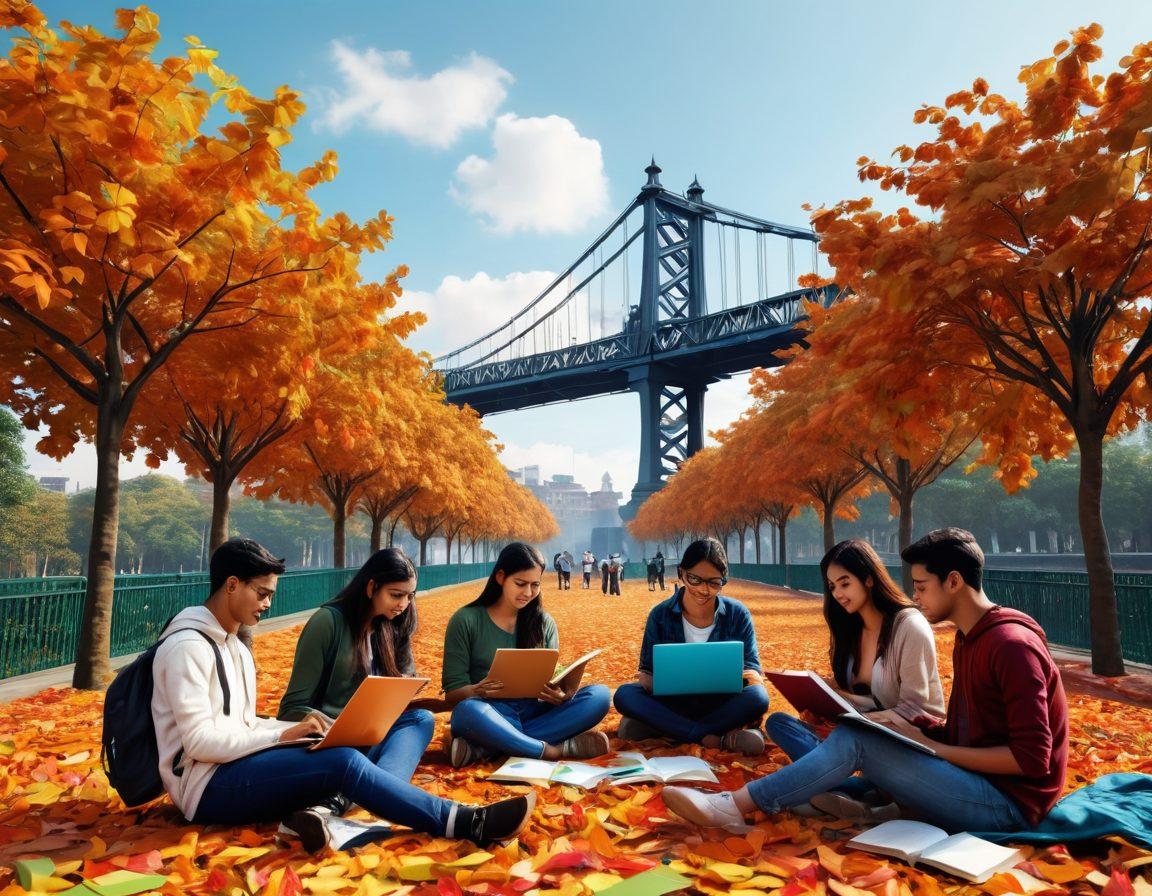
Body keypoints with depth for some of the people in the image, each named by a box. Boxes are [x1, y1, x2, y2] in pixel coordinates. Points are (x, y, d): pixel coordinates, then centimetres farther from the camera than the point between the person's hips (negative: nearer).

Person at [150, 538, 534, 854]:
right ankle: (466, 822, -25)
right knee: (343, 762, -26)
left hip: (231, 769, 9)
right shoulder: (188, 647, -14)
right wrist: (284, 734, -19)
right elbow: (200, 742, -20)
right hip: (206, 787, -9)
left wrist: (298, 728, -1)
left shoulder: (235, 648, 16)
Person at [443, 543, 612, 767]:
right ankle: (554, 751, -24)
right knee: (468, 710, -39)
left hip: (535, 713, 4)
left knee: (599, 695, -21)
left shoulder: (544, 623, 10)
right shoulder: (466, 620, -1)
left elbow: (552, 679, 10)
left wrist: (560, 695, -16)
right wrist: (479, 691, -27)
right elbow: (452, 693, -3)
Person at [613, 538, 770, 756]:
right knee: (625, 695, -26)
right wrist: (648, 679, -26)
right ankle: (721, 739, -31)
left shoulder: (738, 614, -2)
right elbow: (647, 670, 0)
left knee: (757, 696, -32)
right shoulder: (660, 615, -2)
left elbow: (752, 670, -1)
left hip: (722, 703, 0)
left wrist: (750, 677, -26)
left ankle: (658, 727, -25)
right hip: (673, 702, 1)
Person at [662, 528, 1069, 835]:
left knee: (855, 740, -22)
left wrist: (932, 747, -18)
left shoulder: (1011, 645, -18)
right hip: (973, 780, 9)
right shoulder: (968, 639, 13)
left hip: (1007, 804, -9)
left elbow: (1032, 758, -21)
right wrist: (915, 733, -2)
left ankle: (735, 805, -19)